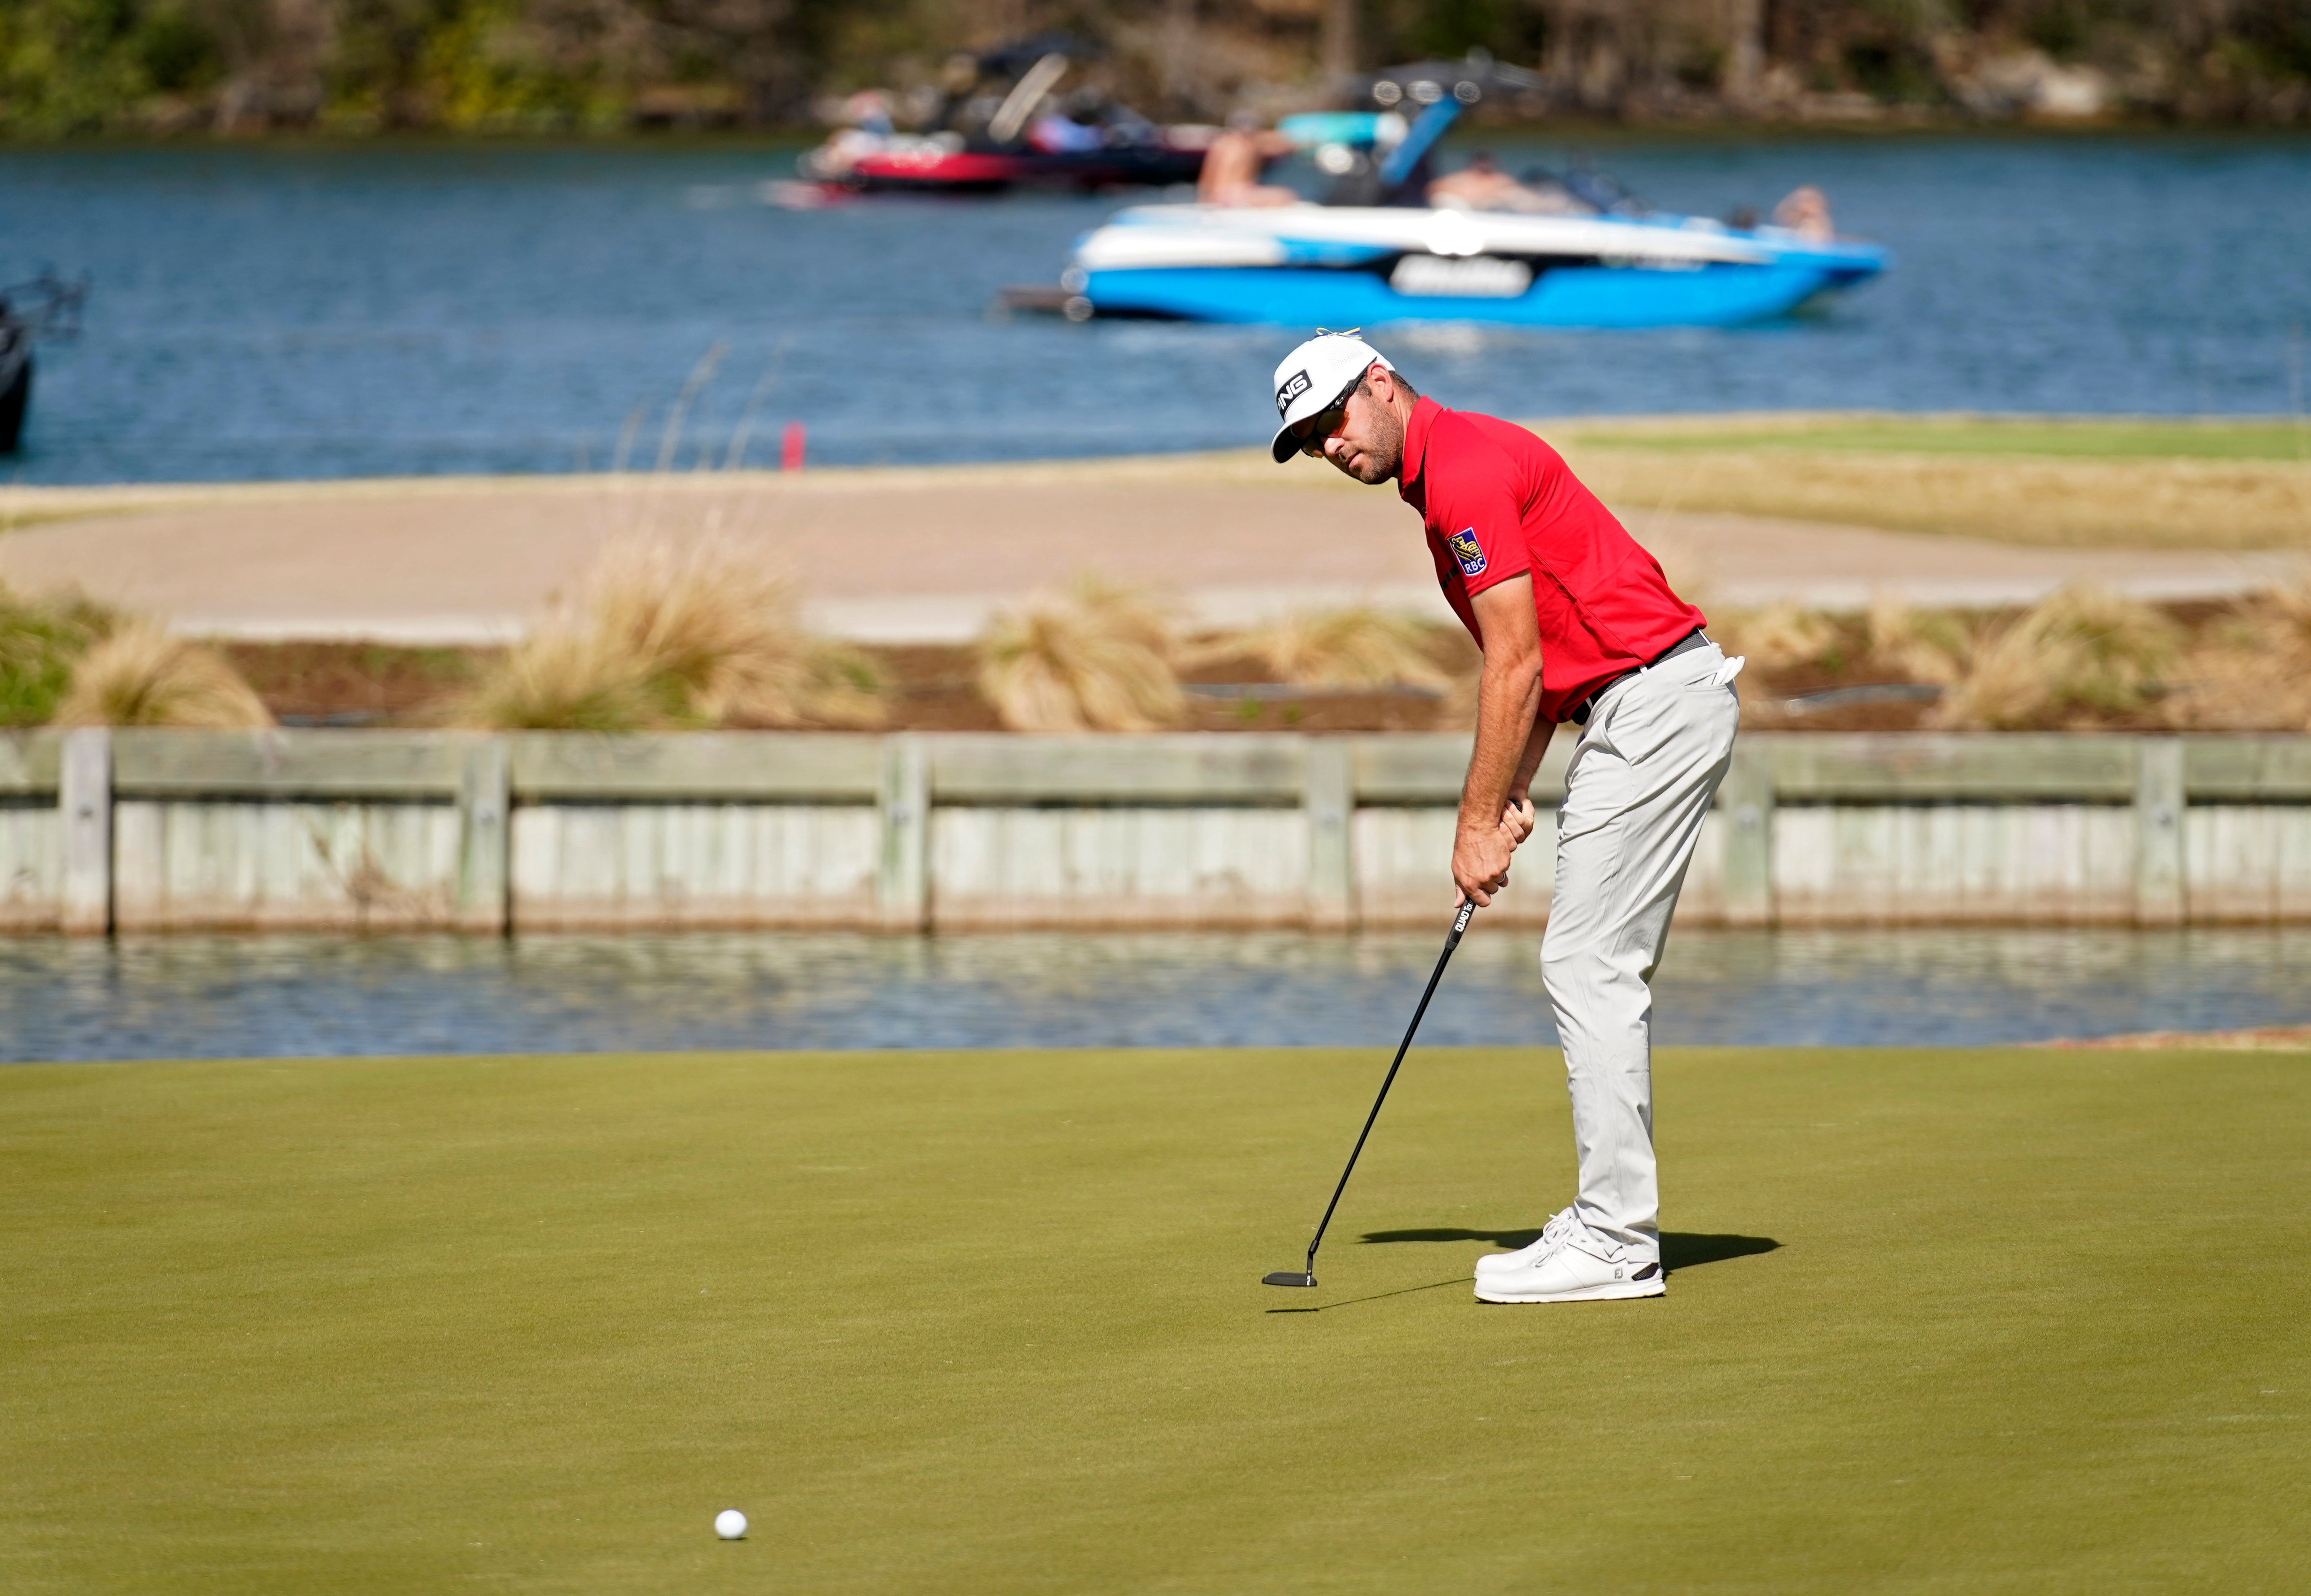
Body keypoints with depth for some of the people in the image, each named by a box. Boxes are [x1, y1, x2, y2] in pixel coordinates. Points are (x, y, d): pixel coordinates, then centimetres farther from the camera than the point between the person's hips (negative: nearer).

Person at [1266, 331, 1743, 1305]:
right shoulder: (1442, 485, 19)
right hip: (1633, 709, 11)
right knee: (1597, 968, 13)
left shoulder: (1467, 468, -13)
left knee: (1589, 965, -11)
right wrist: (1512, 802, 8)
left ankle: (1614, 1242, -11)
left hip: (1655, 702, -11)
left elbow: (1518, 665, -16)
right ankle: (1615, 1217, 15)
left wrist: (1479, 822, -11)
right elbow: (1534, 666, 19)